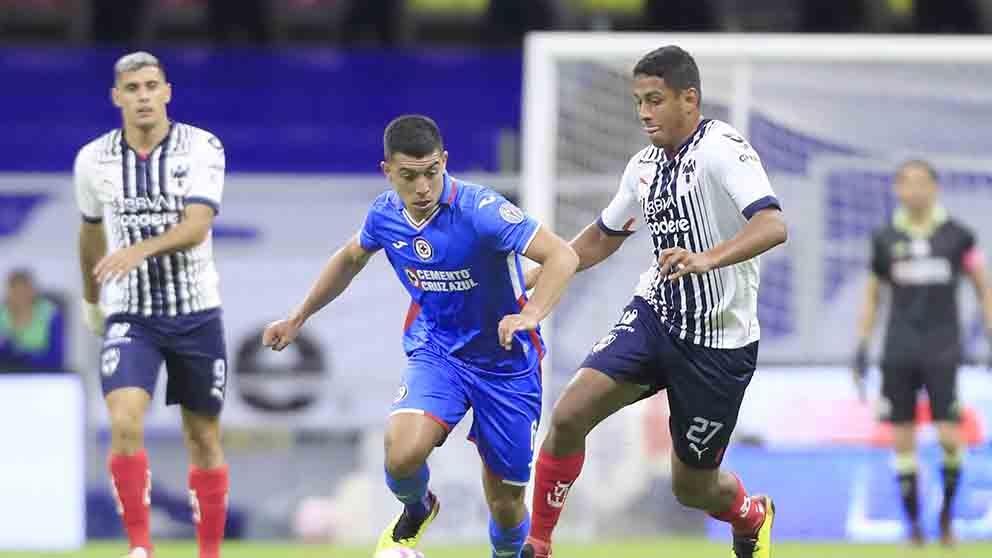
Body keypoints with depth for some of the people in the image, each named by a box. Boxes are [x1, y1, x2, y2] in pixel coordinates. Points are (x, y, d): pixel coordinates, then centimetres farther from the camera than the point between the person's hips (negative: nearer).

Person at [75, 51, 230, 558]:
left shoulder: (202, 148, -8)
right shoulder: (93, 160, 0)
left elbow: (196, 226, -21)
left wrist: (141, 249, -38)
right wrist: (91, 298, 28)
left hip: (196, 312, 0)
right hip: (130, 316, 0)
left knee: (204, 439, 8)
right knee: (125, 423, -21)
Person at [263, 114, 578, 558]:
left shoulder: (479, 209, -25)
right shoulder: (385, 214, -8)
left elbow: (562, 256, -32)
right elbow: (350, 259, 16)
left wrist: (530, 315, -49)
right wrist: (298, 317, 21)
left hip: (505, 362, -3)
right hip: (435, 351, 3)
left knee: (505, 501, 3)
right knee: (403, 454, -25)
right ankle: (415, 512, 10)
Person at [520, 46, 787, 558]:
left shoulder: (721, 148, -18)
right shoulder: (645, 165, 5)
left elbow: (772, 226, -34)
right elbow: (603, 237, 23)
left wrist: (706, 259, -49)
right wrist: (532, 278, 13)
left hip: (719, 344, -6)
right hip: (654, 316, 6)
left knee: (692, 487, 7)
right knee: (569, 416, -16)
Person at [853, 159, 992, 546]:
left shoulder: (957, 236, 1)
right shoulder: (885, 239, 6)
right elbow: (872, 295, 16)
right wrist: (862, 348, 11)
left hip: (942, 351, -2)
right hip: (898, 353, 2)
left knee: (949, 438, -11)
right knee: (902, 440, 0)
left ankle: (947, 510, 13)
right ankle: (913, 523, 10)